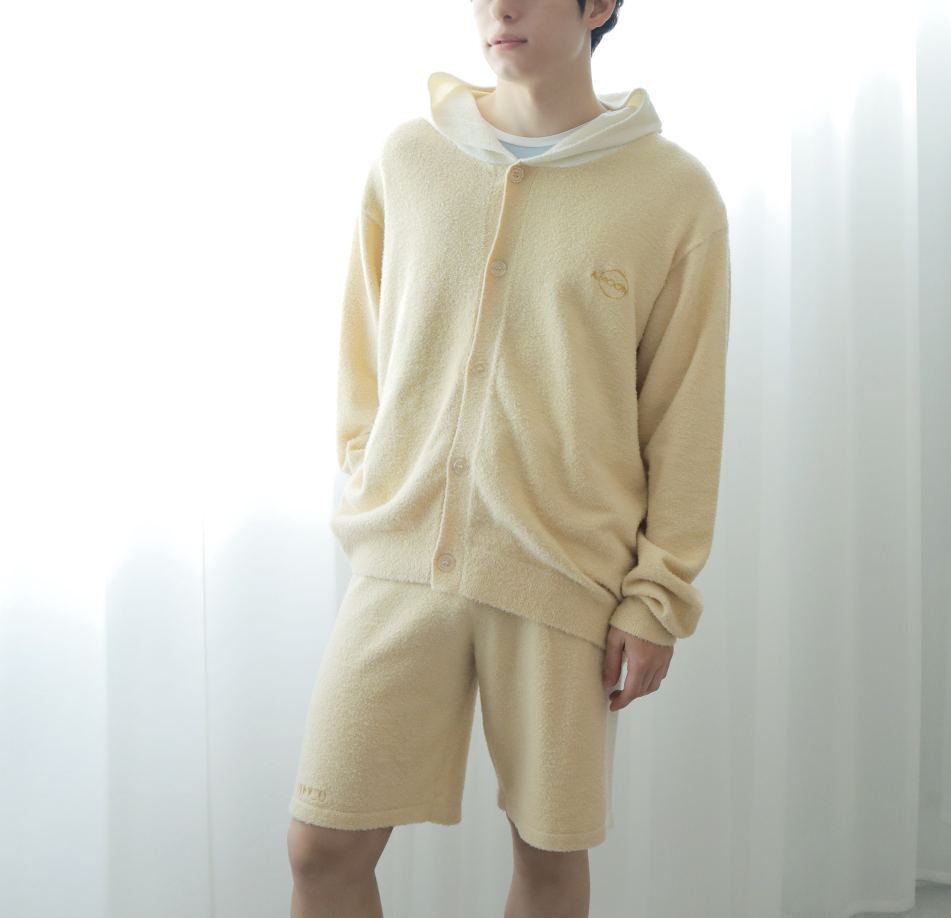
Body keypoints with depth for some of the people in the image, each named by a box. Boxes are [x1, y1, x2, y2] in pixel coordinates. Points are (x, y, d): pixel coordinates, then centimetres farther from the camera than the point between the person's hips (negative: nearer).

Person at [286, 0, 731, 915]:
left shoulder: (675, 193, -2)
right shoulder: (405, 158, 6)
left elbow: (684, 418, 0)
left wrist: (657, 599, -1)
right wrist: (369, 483, 8)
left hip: (565, 578, -2)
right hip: (401, 557, 2)